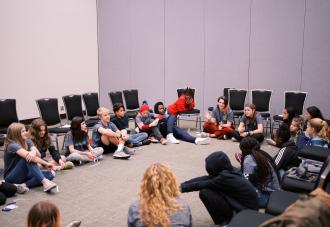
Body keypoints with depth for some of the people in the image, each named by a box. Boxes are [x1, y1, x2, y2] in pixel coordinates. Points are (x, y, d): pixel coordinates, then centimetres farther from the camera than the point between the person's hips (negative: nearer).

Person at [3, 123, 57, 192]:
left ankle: (24, 185, -28)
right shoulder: (12, 146, -19)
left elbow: (34, 150, -18)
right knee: (29, 158, -31)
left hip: (23, 175, 7)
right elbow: (27, 155, -33)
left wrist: (33, 152, -43)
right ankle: (44, 182, -43)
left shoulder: (27, 141, 2)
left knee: (49, 174, -13)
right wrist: (46, 164, -30)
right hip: (12, 178, -7)